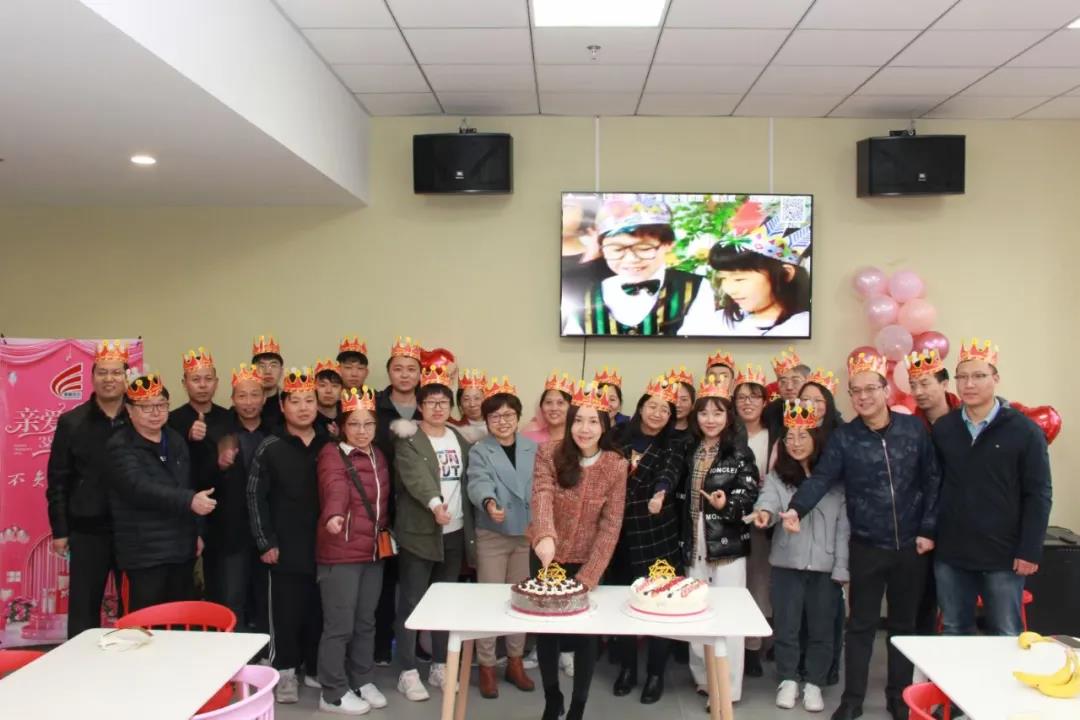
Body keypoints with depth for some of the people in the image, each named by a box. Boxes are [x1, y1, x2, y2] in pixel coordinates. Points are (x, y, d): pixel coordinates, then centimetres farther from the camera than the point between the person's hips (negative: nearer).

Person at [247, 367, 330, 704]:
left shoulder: (328, 445, 6)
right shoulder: (270, 447, -2)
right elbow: (255, 496, -2)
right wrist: (266, 541, -6)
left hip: (324, 544, 3)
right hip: (286, 546, -2)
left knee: (319, 609, 9)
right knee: (286, 609, 4)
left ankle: (315, 667, 25)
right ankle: (285, 671, 19)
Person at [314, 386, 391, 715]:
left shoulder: (378, 456, 12)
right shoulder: (332, 454, -11)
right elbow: (335, 488, -32)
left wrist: (384, 529, 10)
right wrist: (333, 515, -49)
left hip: (373, 551, 7)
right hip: (340, 553, -7)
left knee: (366, 622, 15)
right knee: (339, 625, 0)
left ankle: (362, 681, 30)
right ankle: (334, 693, 15)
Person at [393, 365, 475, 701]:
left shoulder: (460, 439, 11)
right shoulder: (408, 440, -7)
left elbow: (466, 482, 13)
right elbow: (415, 476, -24)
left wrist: (470, 527, 6)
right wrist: (435, 503, -41)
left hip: (454, 533, 5)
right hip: (418, 533, -5)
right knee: (411, 602, 1)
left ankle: (440, 666, 26)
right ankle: (408, 672, 13)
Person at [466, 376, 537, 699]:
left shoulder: (533, 448, 6)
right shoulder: (479, 451, -3)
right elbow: (479, 483, -20)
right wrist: (489, 503, -41)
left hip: (527, 533, 3)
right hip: (492, 535, -3)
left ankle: (515, 661, 27)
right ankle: (486, 666, 16)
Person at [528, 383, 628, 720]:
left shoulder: (616, 466, -13)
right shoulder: (548, 453, -14)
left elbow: (611, 525, -12)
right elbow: (542, 496, -30)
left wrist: (588, 576, -18)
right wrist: (544, 535, -50)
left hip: (587, 560, -1)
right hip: (546, 556, 1)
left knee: (585, 633, 9)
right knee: (545, 628, 15)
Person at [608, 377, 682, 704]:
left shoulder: (672, 447, 0)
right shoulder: (619, 437, 4)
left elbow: (669, 473, -20)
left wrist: (660, 494, -41)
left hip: (657, 534, -2)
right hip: (621, 531, 2)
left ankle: (655, 674, 17)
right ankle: (627, 668, 25)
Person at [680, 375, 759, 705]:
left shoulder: (739, 452, -5)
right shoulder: (690, 452, 10)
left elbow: (749, 496, -11)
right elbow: (685, 498, 13)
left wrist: (727, 504, -29)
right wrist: (684, 540, 8)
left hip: (728, 545, -5)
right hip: (695, 545, 5)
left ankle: (727, 688, 10)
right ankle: (703, 679, 27)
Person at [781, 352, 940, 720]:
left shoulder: (914, 428, -2)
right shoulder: (843, 437, -5)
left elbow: (932, 481, 1)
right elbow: (821, 478, -16)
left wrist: (928, 529, -3)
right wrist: (796, 509, -33)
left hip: (911, 545, 1)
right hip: (866, 547, -1)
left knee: (904, 622, 15)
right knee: (861, 624, 8)